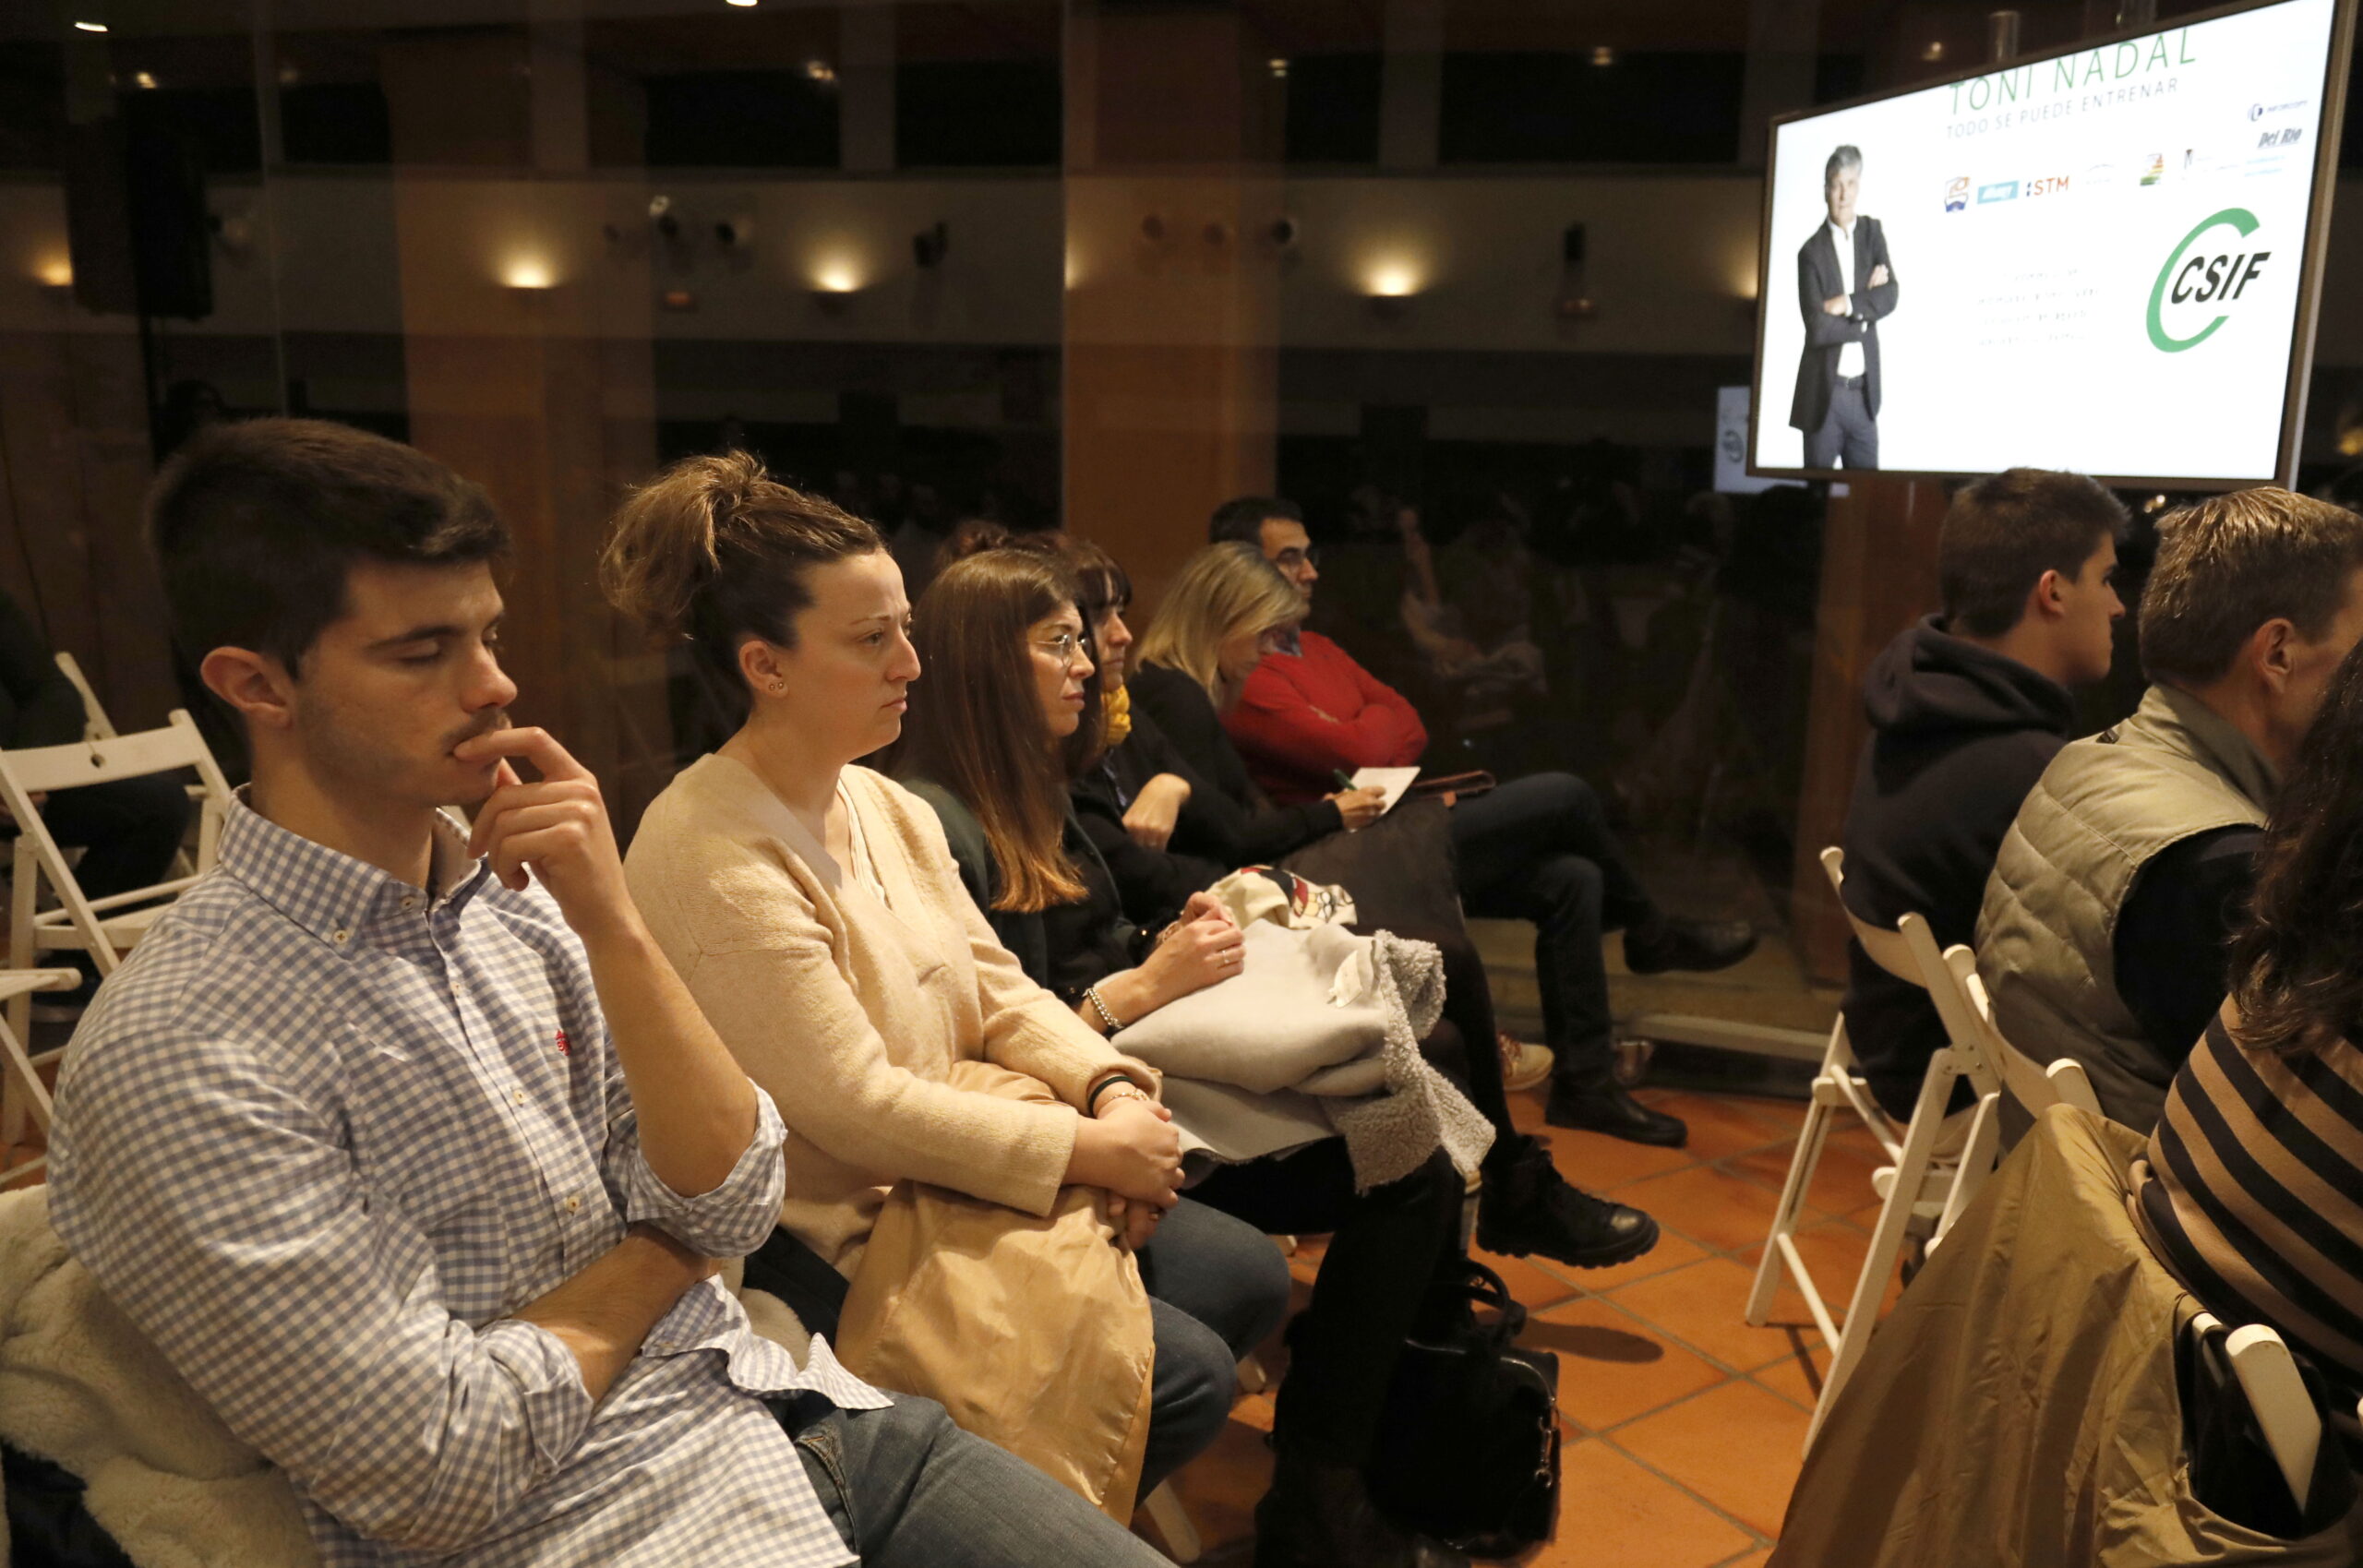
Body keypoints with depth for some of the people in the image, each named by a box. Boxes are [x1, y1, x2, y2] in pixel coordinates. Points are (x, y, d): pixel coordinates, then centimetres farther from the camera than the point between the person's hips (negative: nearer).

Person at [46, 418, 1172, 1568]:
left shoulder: (518, 896, 2)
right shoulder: (176, 1053, -17)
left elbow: (733, 1206, -3)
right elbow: (445, 1475, -18)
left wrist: (614, 932, -15)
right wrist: (662, 1249, -4)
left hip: (780, 1415, 6)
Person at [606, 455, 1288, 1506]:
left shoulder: (887, 807, 4)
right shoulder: (711, 859, -24)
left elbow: (999, 991, 7)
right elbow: (855, 1107, -25)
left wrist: (1114, 1089, -12)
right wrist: (1093, 1149, -19)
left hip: (949, 1181, 9)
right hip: (832, 1250, -9)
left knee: (1250, 1276, 6)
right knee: (1185, 1374, -11)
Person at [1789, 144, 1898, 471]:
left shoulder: (1872, 232, 9)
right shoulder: (1812, 252, -4)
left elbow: (1890, 296, -3)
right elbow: (1817, 328, -15)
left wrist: (1847, 305, -14)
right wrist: (1865, 315, -8)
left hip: (1864, 393, 4)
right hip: (1823, 394, -4)